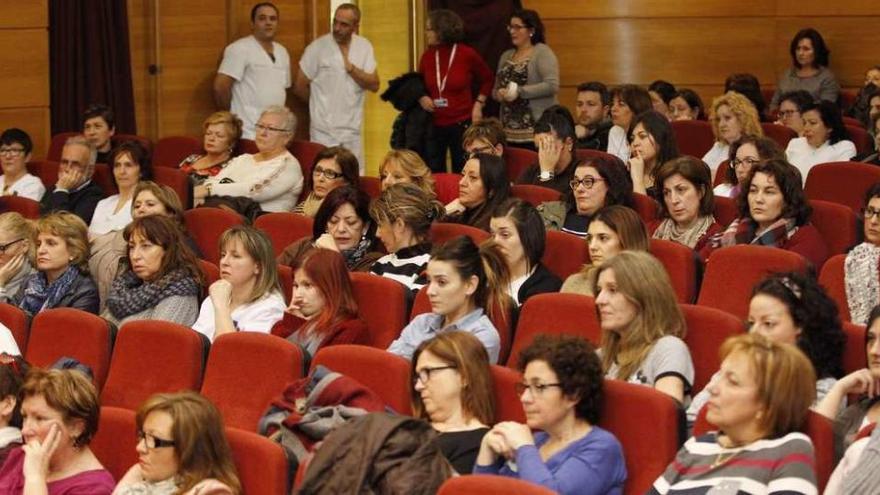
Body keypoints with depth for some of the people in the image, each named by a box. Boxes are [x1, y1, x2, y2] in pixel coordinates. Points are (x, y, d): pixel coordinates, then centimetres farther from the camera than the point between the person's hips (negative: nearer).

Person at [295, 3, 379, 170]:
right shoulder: (317, 48, -8)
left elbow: (374, 85, -2)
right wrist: (322, 105, 10)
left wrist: (351, 68, -15)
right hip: (324, 131, -4)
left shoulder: (364, 47, 3)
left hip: (353, 131, 4)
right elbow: (300, 87, -2)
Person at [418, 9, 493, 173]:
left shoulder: (467, 54, -8)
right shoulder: (427, 56, 2)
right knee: (433, 175, 7)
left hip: (462, 124, -3)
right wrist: (421, 97, -2)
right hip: (433, 125, 3)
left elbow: (487, 79, 9)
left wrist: (479, 103, -1)